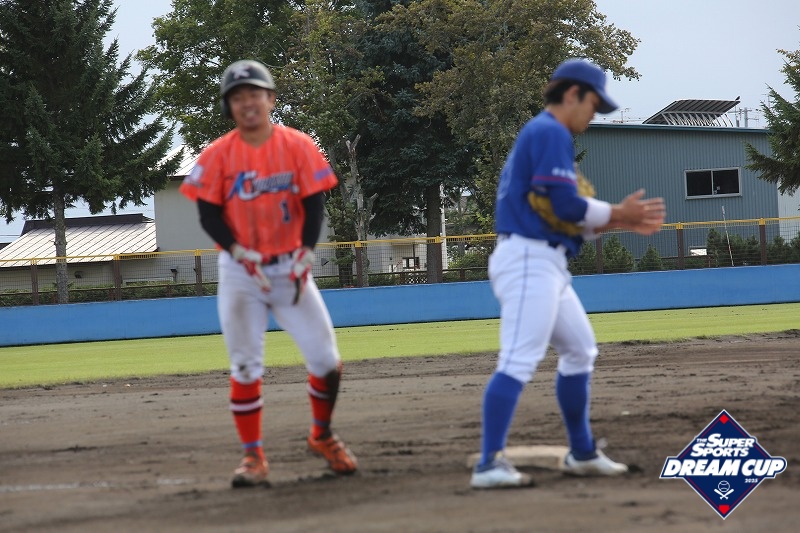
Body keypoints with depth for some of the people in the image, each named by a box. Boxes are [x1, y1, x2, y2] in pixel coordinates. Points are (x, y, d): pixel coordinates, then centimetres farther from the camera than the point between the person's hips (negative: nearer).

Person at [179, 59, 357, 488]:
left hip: (290, 269, 1)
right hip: (240, 273, -1)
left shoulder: (298, 146, -2)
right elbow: (209, 214, -4)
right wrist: (240, 253, -18)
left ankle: (322, 436, 22)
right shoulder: (217, 155, -4)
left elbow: (314, 204, -3)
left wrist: (304, 257, -15)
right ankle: (253, 456, 7)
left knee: (325, 358, -1)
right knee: (245, 367, -1)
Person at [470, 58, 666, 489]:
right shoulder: (551, 133, -10)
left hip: (545, 265, 11)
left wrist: (621, 221, 14)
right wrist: (618, 214, -3)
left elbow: (567, 220, 22)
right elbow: (567, 207, -18)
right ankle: (489, 465, -23)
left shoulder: (538, 135, 22)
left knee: (579, 351, 20)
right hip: (530, 260, -11)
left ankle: (582, 454, 28)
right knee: (519, 361, -17)